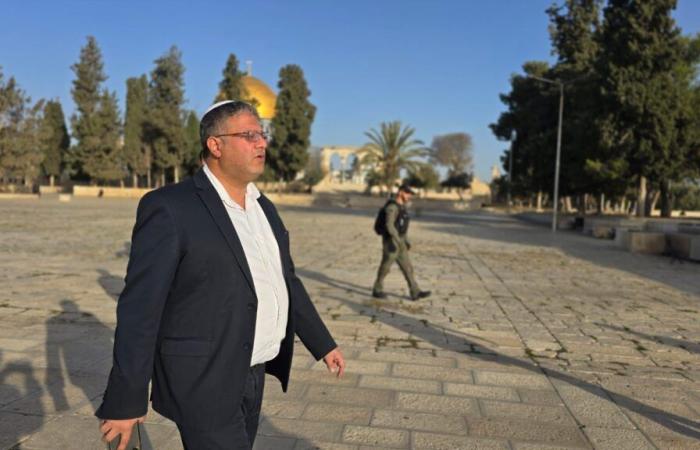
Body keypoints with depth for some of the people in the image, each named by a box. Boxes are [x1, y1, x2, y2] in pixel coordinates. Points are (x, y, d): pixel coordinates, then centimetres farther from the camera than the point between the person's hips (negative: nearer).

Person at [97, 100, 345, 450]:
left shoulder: (263, 207, 9)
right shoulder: (170, 208, -15)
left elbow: (287, 282, 16)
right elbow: (140, 307, -17)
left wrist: (323, 344, 16)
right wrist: (125, 401, -15)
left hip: (252, 377, 8)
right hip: (205, 385, -7)